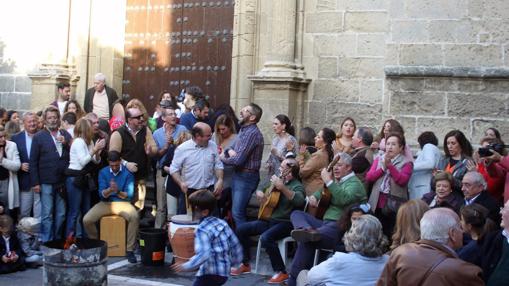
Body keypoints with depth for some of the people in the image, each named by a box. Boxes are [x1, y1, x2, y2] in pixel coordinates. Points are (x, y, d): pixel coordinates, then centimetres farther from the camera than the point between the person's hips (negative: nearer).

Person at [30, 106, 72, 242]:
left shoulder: (65, 135, 11)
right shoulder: (38, 137, 1)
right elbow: (33, 162, -2)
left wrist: (66, 143, -9)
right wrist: (35, 183, -7)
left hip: (63, 182, 3)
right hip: (46, 183, -3)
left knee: (61, 214, 10)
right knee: (47, 215, -1)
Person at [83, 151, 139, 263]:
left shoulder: (127, 173, -4)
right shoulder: (103, 172, 2)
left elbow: (129, 195, -8)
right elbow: (102, 195, -5)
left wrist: (118, 191, -28)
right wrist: (109, 190, -27)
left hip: (122, 202, -2)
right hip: (106, 203, 2)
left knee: (134, 217, -34)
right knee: (86, 220, -21)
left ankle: (129, 250, -22)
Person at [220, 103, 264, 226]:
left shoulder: (253, 133, -19)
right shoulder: (243, 130, 12)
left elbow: (238, 160, -22)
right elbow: (234, 150, 17)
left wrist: (222, 158, -4)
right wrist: (229, 151, -7)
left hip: (246, 177, -10)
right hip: (238, 174, 10)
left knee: (237, 213, -11)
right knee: (235, 211, 16)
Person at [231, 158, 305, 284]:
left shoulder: (297, 186, -13)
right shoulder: (279, 180, 11)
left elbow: (299, 201, -37)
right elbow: (261, 191, 26)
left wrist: (282, 187, -42)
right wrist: (259, 193, 3)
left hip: (285, 223, -9)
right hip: (269, 219, 9)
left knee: (266, 237, -35)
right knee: (241, 229, 2)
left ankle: (281, 272, -22)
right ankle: (245, 264, 14)